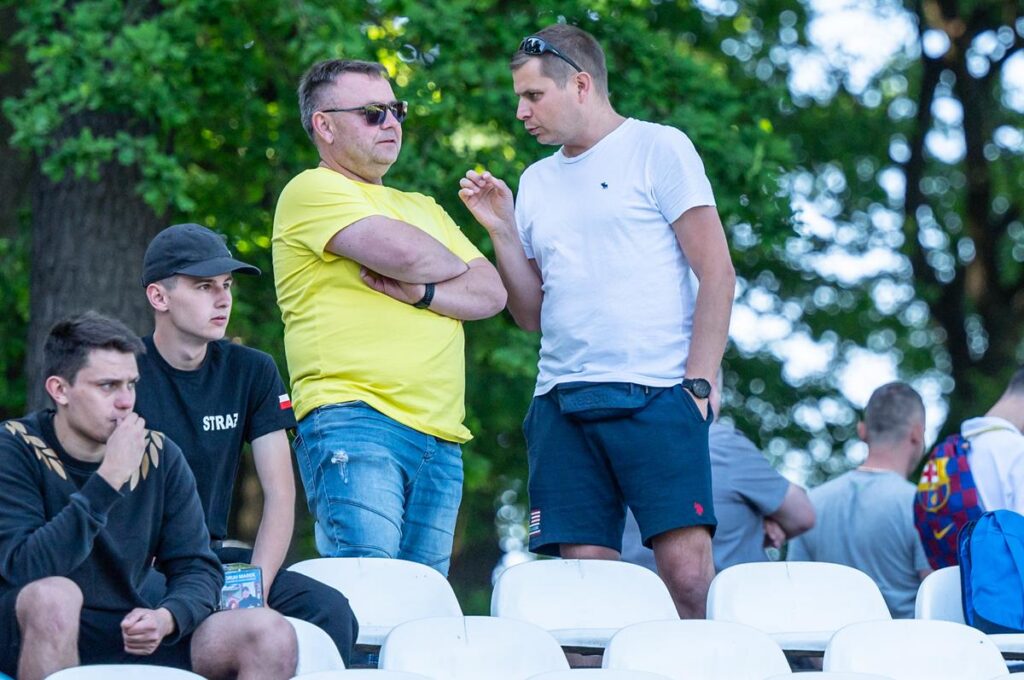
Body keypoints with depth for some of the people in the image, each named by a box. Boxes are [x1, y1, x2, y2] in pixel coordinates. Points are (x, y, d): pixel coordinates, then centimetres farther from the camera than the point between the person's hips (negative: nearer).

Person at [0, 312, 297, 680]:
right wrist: (107, 481, -26)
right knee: (54, 594, -38)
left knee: (273, 634, -15)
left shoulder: (159, 456, 4)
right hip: (34, 638, -4)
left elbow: (197, 568, 4)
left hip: (132, 635, 4)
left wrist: (167, 617, -20)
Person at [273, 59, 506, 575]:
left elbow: (491, 294, 15)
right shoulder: (312, 190, 2)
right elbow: (401, 252, -14)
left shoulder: (422, 208, 28)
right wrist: (454, 267, 9)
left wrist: (422, 291, -5)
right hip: (353, 422, -7)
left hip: (441, 437, 7)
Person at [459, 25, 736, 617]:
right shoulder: (537, 180, 20)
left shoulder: (658, 148, 4)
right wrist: (501, 230, 7)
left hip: (654, 395, -5)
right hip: (562, 401, 5)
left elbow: (717, 274, -2)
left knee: (687, 569, -15)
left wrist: (698, 383, -11)